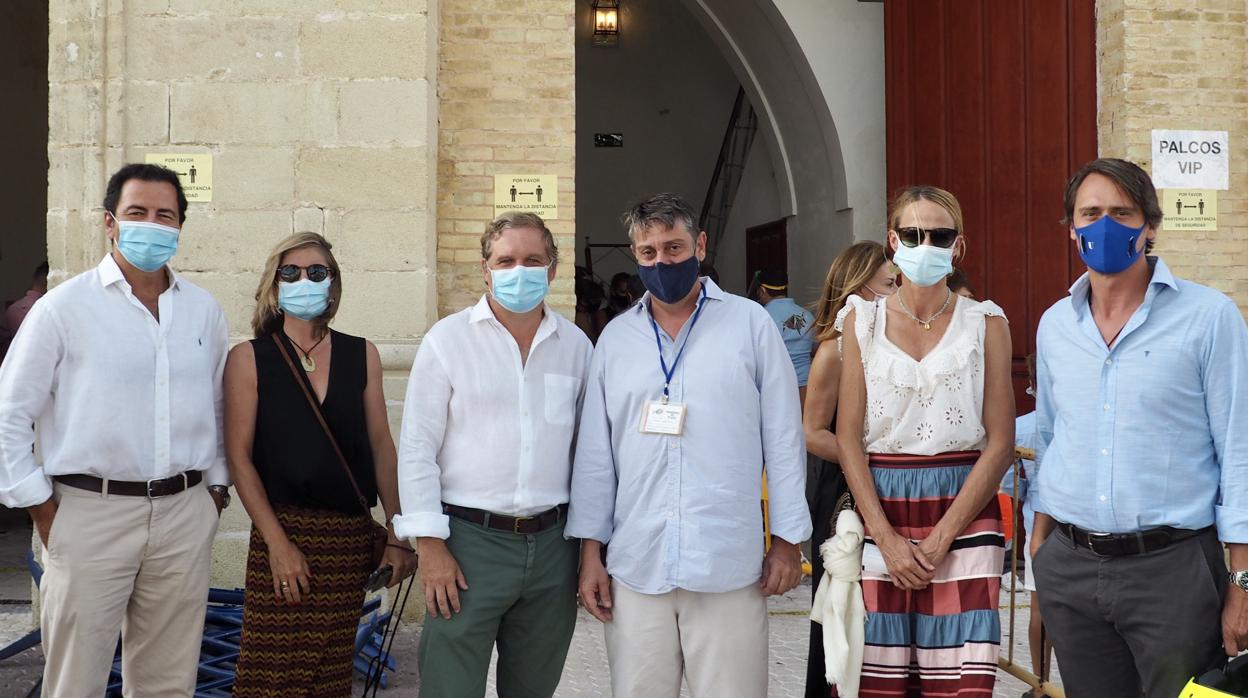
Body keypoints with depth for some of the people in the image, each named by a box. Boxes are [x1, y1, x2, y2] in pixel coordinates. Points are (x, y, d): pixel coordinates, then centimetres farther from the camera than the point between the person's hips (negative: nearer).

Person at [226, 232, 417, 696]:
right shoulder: (249, 358, 0)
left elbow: (381, 446, 9)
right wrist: (277, 541, -11)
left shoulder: (361, 355, 8)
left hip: (352, 536, 3)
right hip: (285, 531, -2)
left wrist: (398, 535, 4)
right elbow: (238, 455, -3)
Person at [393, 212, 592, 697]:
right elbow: (417, 447, -3)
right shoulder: (448, 340, -2)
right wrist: (430, 543, -9)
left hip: (551, 543, 3)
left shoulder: (576, 346, 7)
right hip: (468, 539, -3)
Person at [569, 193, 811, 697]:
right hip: (635, 566, 2)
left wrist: (787, 540, 1)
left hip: (729, 568, -2)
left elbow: (783, 438, 3)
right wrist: (590, 551, 8)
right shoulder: (616, 337, 10)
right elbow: (595, 453, 11)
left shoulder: (750, 324, 2)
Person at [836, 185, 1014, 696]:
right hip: (882, 510, 1)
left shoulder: (985, 323, 5)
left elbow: (1000, 441, 0)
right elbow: (848, 437, 2)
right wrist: (887, 537, -8)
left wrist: (942, 536, -9)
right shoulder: (863, 320, 7)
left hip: (964, 514, -1)